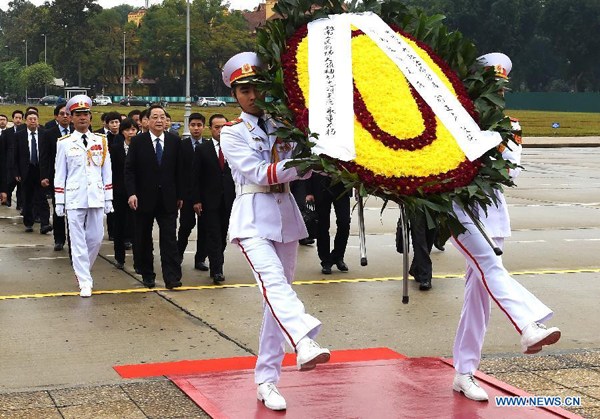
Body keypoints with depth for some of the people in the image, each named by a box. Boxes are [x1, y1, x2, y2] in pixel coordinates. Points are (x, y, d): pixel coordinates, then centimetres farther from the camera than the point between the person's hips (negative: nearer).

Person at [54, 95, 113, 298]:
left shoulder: (101, 141, 7)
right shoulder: (64, 143, 2)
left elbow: (107, 172, 9)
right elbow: (60, 174, 3)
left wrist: (109, 198, 6)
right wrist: (59, 202, 1)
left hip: (96, 198, 2)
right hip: (74, 199, -2)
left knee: (96, 239, 7)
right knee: (78, 241, -2)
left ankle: (83, 271, 30)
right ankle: (85, 282, 3)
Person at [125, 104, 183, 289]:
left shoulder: (174, 141, 4)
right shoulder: (138, 141, -1)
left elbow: (179, 170, 7)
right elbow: (129, 170, -3)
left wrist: (179, 195, 7)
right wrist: (132, 193, -13)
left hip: (168, 199, 1)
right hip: (144, 198, 0)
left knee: (169, 238, -5)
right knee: (143, 239, 8)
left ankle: (172, 278, -6)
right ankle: (147, 275, 21)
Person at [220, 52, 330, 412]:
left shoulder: (282, 125, 12)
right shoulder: (232, 133, 1)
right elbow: (259, 173, -13)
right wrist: (299, 165, -25)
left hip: (286, 215, 5)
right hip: (253, 218, -5)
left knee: (278, 293, 5)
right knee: (274, 282, -28)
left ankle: (267, 380, 11)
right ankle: (305, 343, -51)